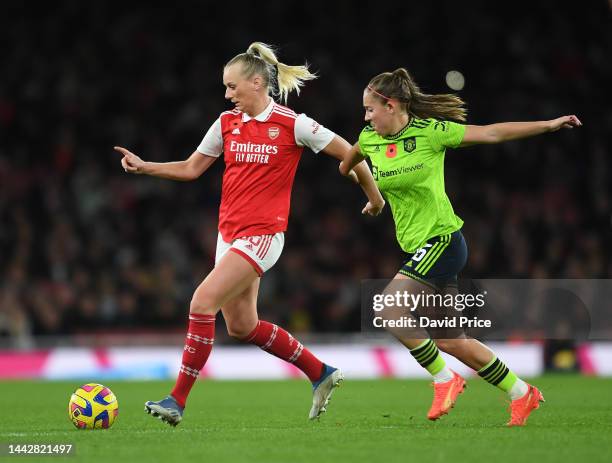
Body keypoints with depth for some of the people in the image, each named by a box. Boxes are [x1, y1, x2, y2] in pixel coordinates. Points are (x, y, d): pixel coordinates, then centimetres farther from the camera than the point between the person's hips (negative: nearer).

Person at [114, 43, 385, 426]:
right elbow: (191, 168, 16)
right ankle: (321, 374, 29)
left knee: (203, 302, -20)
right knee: (242, 326, 11)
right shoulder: (227, 123, 8)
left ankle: (178, 401, -15)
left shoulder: (293, 125, -9)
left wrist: (375, 196, 5)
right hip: (229, 233, 8)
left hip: (262, 234, -8)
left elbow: (349, 153, -2)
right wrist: (144, 167, 3)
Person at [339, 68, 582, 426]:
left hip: (442, 241, -7)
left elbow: (492, 133, -7)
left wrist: (548, 125, -10)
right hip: (417, 248, 7)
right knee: (450, 342, 7)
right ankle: (522, 394, 21)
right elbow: (349, 159, 29)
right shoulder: (369, 140, 4)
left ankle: (445, 379, -6)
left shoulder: (430, 131, -11)